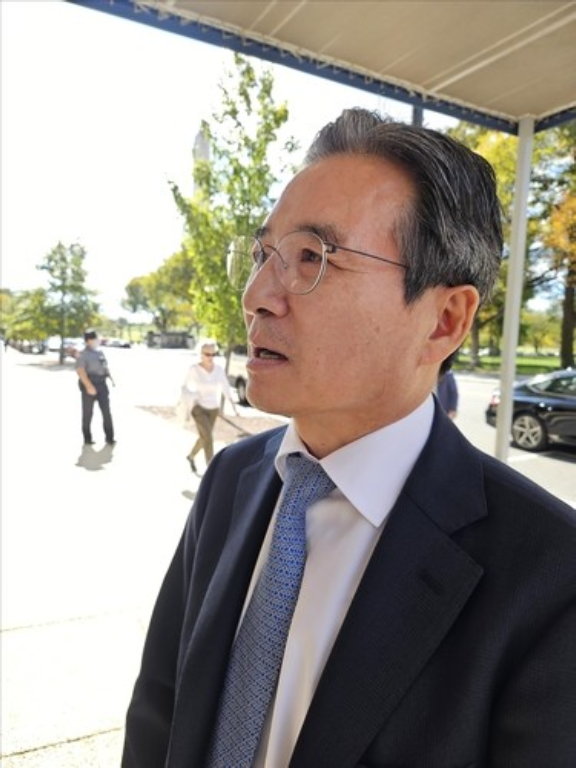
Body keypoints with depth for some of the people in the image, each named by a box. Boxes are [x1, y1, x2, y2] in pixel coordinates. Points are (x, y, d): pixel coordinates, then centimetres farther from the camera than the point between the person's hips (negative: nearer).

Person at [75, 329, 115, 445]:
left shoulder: (100, 352, 15)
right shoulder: (83, 354, -7)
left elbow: (105, 367, 22)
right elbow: (80, 371, -18)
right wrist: (89, 386, -28)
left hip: (101, 385, 5)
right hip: (88, 385, -5)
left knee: (106, 411, -1)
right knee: (88, 412, 3)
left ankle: (109, 438, 4)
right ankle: (87, 438, 14)